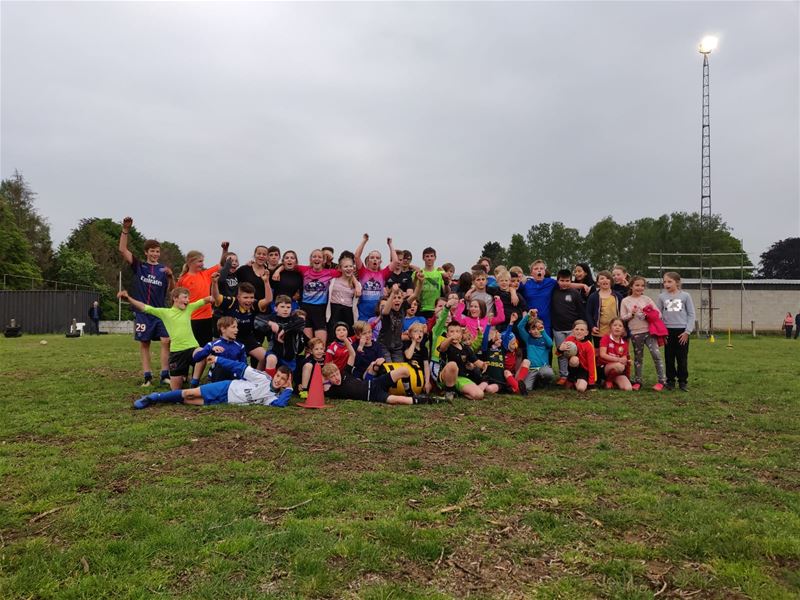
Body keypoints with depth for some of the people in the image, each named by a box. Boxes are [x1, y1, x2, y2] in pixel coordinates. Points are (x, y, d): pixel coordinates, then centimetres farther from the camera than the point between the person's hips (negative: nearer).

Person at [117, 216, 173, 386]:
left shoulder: (163, 269, 7)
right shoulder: (138, 266, 4)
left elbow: (171, 290, 4)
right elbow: (122, 250, -5)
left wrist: (170, 276, -14)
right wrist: (125, 230, -14)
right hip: (142, 311, 0)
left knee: (166, 341, -9)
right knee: (144, 343, 3)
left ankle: (165, 374, -2)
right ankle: (147, 376, 9)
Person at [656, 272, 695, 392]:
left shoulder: (685, 296, 0)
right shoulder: (662, 297, 3)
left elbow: (691, 314, 1)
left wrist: (687, 331, -5)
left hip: (682, 331, -1)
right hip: (668, 331, 1)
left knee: (682, 358, 3)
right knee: (669, 358, 7)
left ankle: (683, 381, 13)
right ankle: (670, 381, 16)